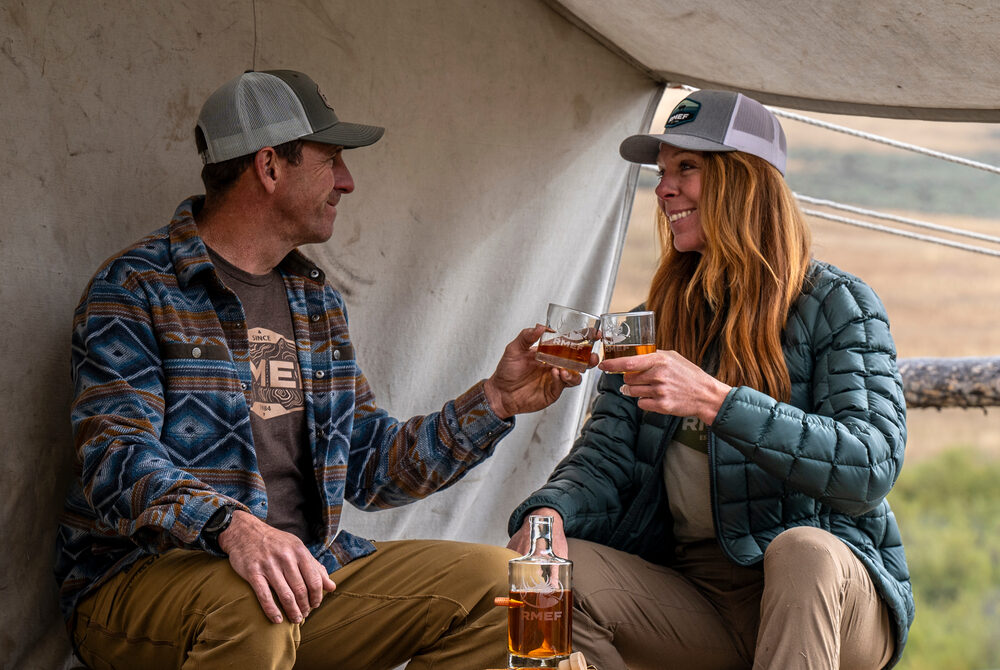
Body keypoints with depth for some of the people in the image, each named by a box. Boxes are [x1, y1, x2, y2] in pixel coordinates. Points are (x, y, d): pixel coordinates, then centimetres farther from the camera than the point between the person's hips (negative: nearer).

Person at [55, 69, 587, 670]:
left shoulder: (318, 301, 18)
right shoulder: (135, 290, -7)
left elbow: (369, 467, 16)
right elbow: (117, 460, -20)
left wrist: (494, 401, 4)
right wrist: (233, 526, -39)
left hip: (302, 567, 7)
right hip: (143, 572, -7)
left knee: (494, 581, -6)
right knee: (250, 607, -40)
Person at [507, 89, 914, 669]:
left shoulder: (836, 305, -5)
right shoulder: (661, 319, 13)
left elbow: (873, 467, -20)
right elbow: (607, 452, 8)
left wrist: (714, 400, -30)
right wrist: (550, 511, -17)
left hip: (826, 598, -4)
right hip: (694, 594, 5)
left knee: (804, 549, -38)